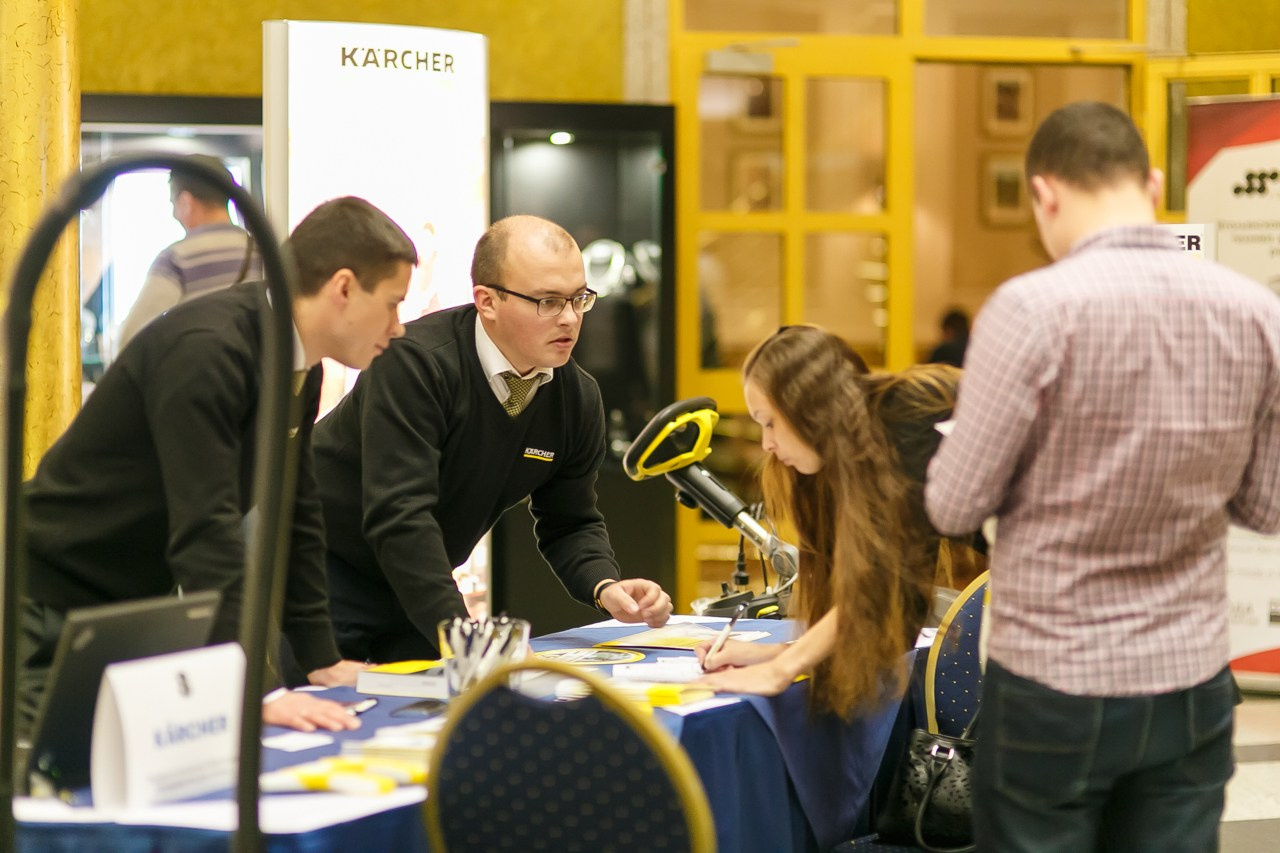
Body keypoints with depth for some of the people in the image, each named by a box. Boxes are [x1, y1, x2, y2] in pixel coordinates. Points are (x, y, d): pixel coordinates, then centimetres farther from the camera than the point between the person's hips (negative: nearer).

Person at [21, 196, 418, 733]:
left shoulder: (301, 372, 4)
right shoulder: (206, 352, -26)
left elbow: (296, 517, 13)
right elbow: (205, 531, -33)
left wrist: (322, 661, 10)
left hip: (140, 612, 9)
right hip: (57, 609, -9)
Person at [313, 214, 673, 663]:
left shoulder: (578, 398, -5)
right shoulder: (415, 362, -27)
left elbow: (569, 523, 8)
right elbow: (399, 515, -33)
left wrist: (606, 588, -14)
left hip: (416, 589, 6)